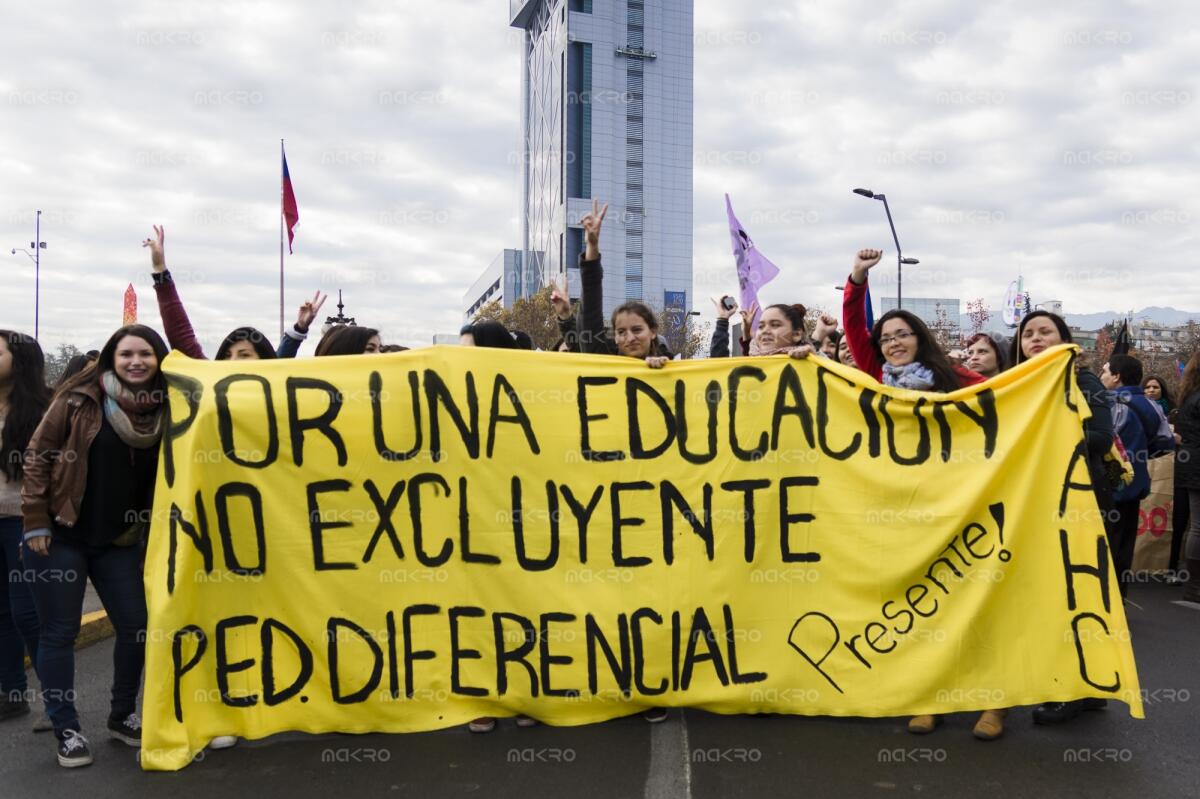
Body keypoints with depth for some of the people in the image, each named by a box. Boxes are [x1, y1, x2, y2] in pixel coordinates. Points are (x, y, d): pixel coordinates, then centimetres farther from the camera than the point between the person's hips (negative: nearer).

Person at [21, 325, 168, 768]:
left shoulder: (164, 410, -2)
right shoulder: (80, 398, -10)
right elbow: (38, 456, -6)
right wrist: (36, 522, -9)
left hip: (119, 540, 3)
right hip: (62, 534, -3)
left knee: (136, 626, 6)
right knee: (60, 632, 3)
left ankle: (122, 715, 26)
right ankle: (66, 729, 18)